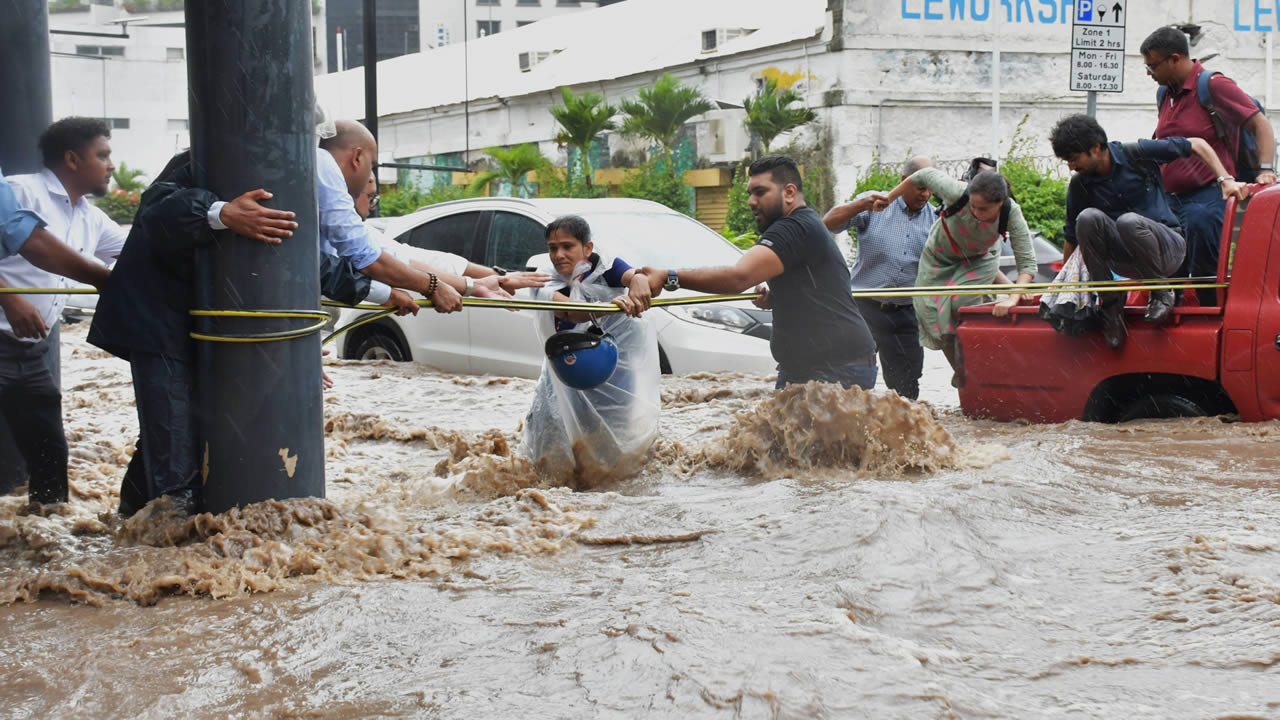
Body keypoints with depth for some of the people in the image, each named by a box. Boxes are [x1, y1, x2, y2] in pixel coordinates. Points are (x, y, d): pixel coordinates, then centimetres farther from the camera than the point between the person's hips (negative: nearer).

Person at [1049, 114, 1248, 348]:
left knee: (1128, 221, -36)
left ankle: (1161, 293, -12)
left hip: (1168, 248, -3)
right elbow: (1073, 237, 10)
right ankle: (1110, 303, -16)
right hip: (1126, 262, 3)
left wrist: (1225, 180, -12)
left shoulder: (1136, 155, -9)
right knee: (1088, 218, -25)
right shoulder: (1079, 186, 0)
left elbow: (1197, 145, -2)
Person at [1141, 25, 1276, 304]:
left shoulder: (1214, 85, -8)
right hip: (1171, 198, 8)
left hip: (1208, 195, -8)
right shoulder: (1165, 93, 16)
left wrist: (1266, 170, -24)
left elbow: (1261, 125, -11)